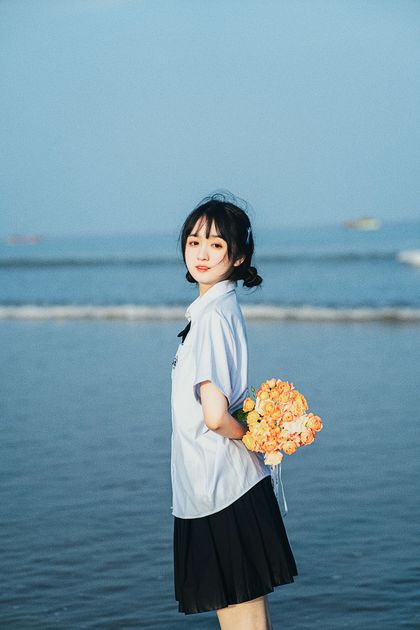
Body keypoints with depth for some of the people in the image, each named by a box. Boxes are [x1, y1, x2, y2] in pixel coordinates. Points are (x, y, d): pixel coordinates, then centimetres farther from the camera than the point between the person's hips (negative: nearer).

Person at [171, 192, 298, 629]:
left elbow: (215, 415, -25)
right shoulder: (218, 307, 11)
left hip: (222, 491, -10)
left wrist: (249, 434, -8)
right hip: (213, 490, 10)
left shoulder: (214, 315, -18)